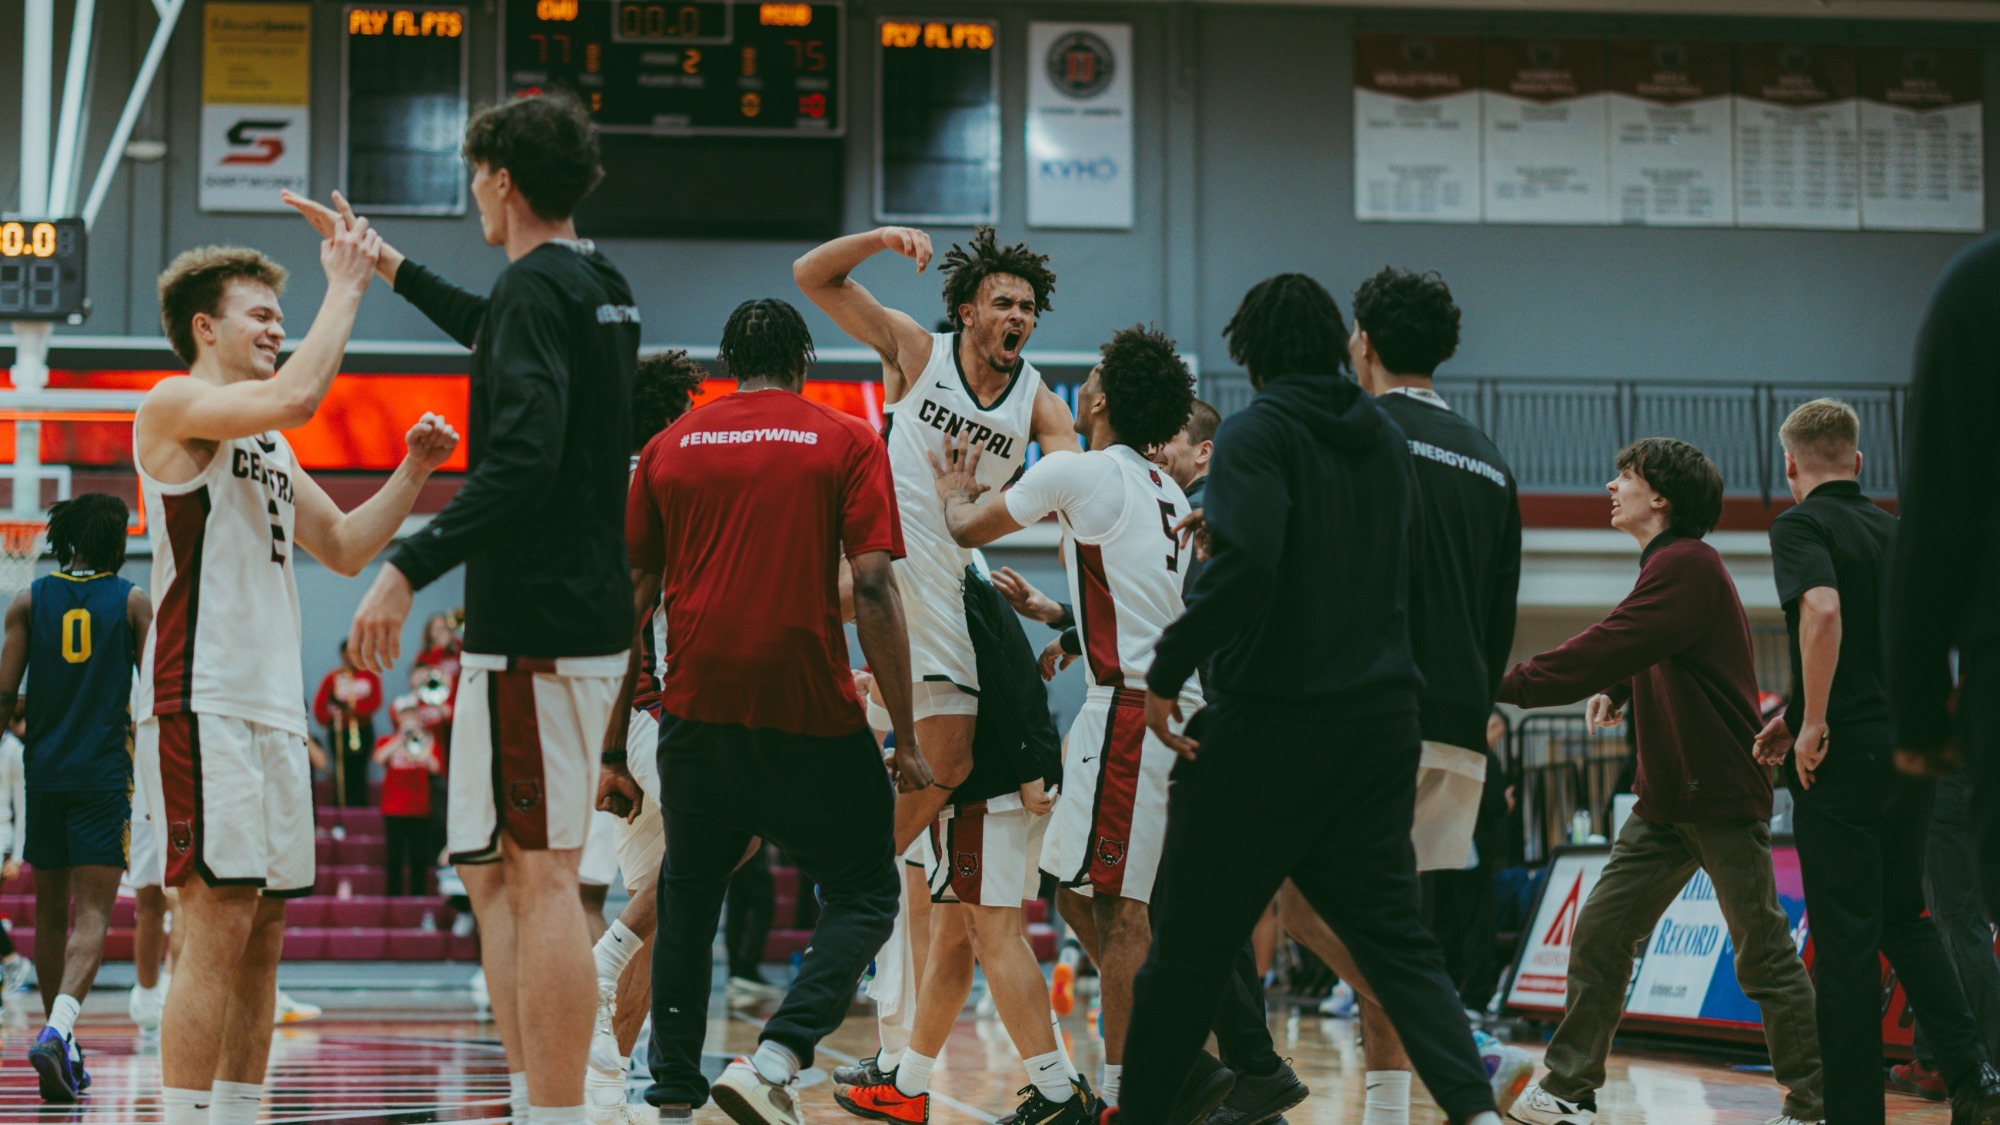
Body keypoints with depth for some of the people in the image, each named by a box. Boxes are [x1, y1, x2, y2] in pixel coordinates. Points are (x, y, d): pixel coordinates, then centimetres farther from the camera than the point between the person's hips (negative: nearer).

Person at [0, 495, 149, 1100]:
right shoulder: (132, 601, 0)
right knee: (92, 914, -7)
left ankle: (60, 1040, 24)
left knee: (51, 911, 16)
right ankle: (59, 1031, -29)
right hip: (106, 774, -2)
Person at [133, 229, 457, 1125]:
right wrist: (344, 288, -11)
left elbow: (344, 548, 25)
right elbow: (298, 395, -21)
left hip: (273, 707, 9)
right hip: (200, 703, -9)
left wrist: (412, 472, 11)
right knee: (217, 927, -14)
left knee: (263, 933, 8)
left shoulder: (268, 443, 23)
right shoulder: (174, 406, -5)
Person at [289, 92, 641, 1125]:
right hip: (587, 617, 10)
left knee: (540, 879, -10)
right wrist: (388, 264, 44)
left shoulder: (534, 287, -12)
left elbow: (525, 458, -24)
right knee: (497, 874, 14)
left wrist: (408, 569, -26)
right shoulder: (599, 287, 17)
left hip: (530, 630, -10)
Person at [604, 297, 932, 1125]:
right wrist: (905, 735, -4)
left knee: (687, 900, 18)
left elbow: (631, 602, 10)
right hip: (812, 714, -3)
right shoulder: (848, 442, 4)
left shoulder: (669, 447, 12)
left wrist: (613, 753, 14)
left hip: (697, 712, 3)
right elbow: (873, 588, -6)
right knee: (866, 893, 9)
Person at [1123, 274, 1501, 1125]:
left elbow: (1244, 568, -23)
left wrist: (1166, 672, -15)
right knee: (1392, 933, 6)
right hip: (1381, 719, 6)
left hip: (1269, 720, -6)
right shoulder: (1385, 440, 12)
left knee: (1193, 941, 5)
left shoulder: (1257, 433, -9)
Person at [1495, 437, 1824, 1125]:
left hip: (1721, 796, -9)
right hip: (1666, 798, 9)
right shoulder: (1669, 566, 15)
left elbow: (1602, 653, -24)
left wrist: (1504, 685, -22)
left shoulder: (1686, 565, -16)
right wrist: (1618, 690, 3)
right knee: (1600, 932, 2)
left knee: (1763, 954, -2)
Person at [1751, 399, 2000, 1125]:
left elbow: (1821, 608, -25)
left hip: (1842, 755, -6)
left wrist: (1814, 724, -18)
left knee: (1846, 940, -2)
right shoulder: (1894, 530, 13)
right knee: (1905, 920, 17)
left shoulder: (1801, 525, -7)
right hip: (1911, 743, 6)